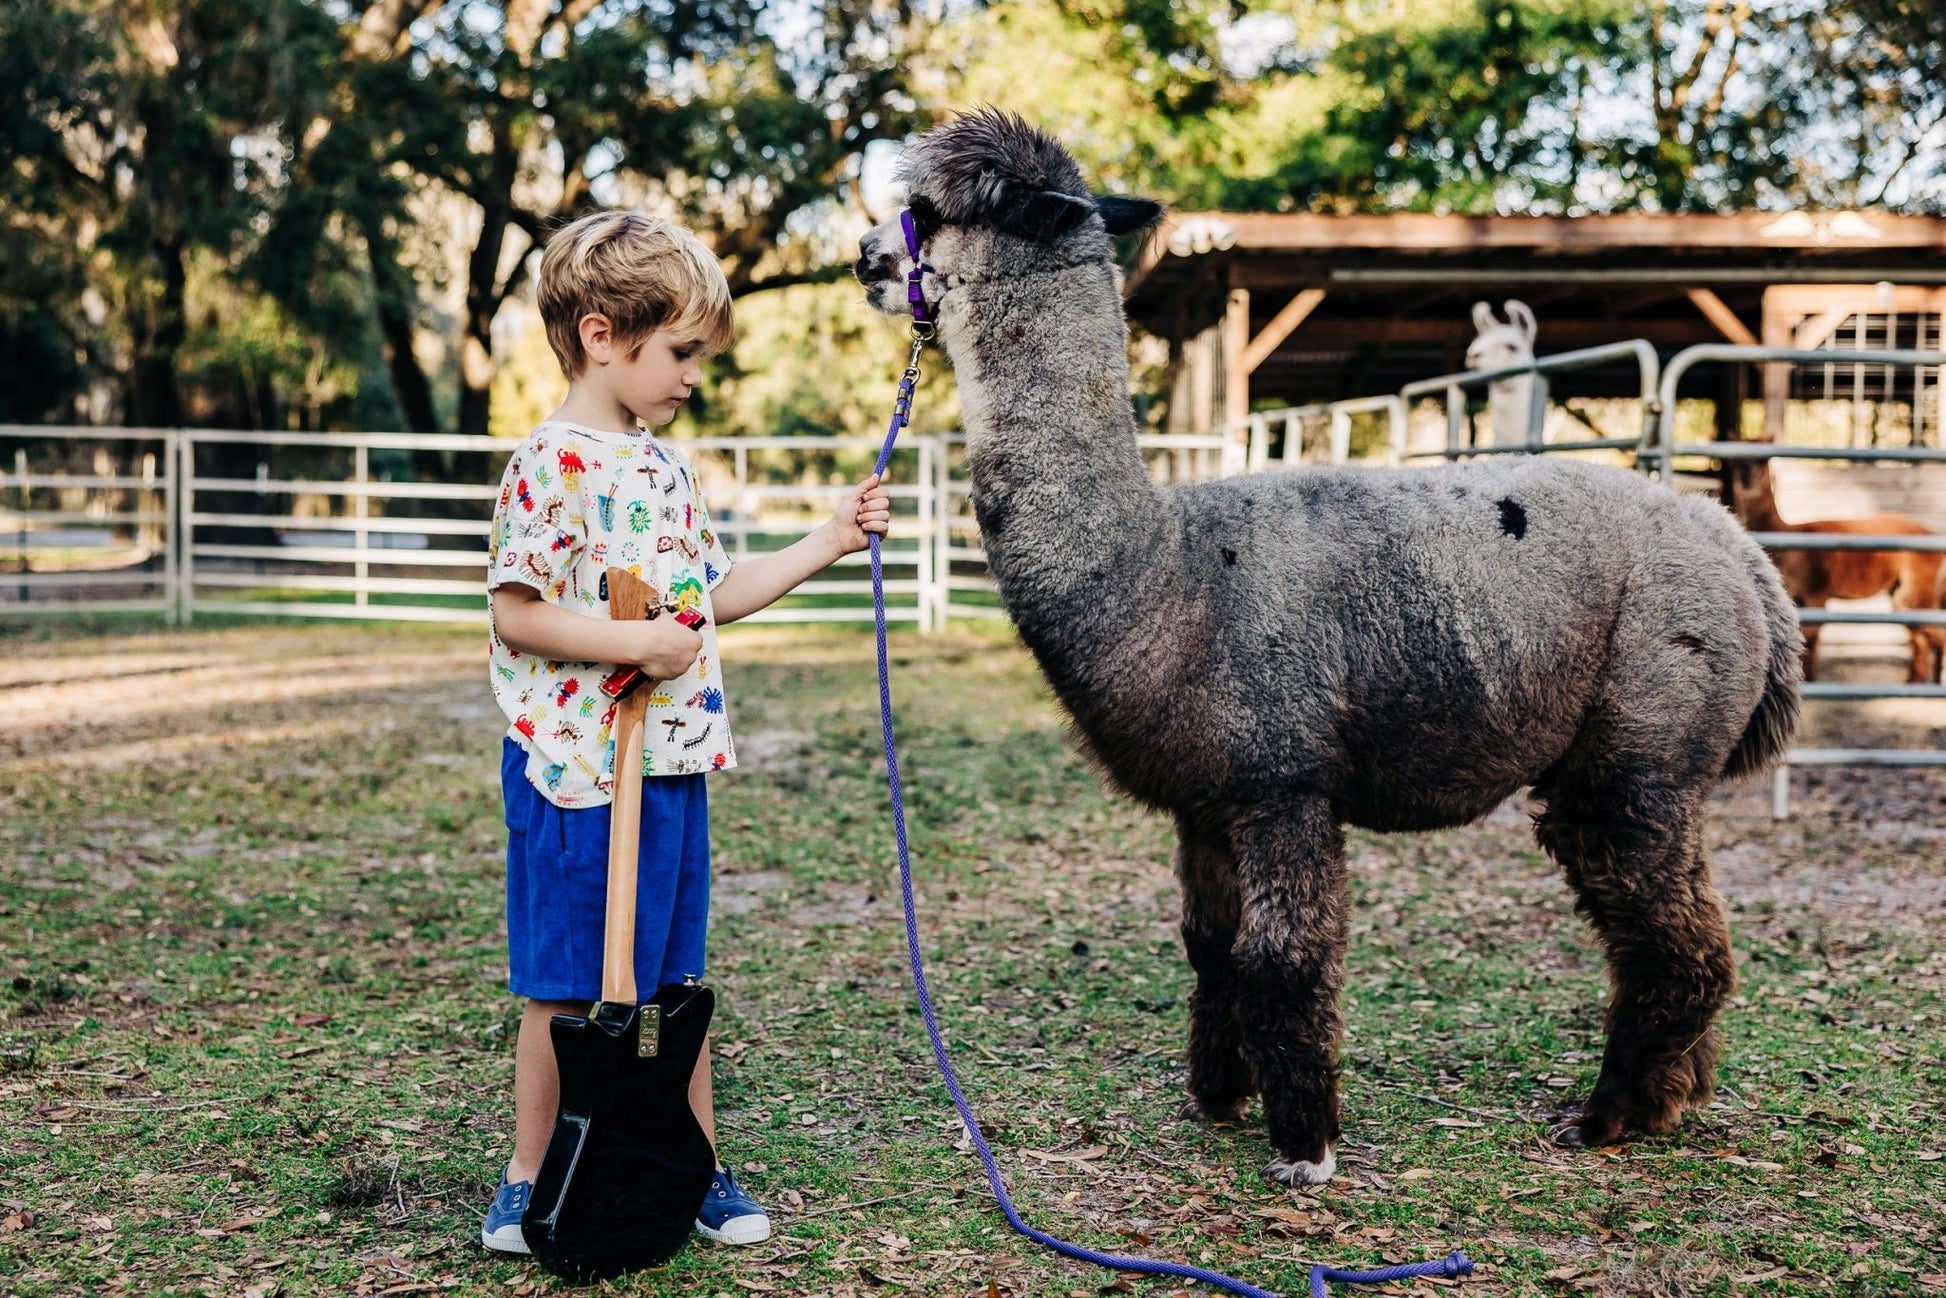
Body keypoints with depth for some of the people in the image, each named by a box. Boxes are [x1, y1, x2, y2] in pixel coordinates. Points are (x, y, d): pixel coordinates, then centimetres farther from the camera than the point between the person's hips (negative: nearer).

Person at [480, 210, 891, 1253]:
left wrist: (826, 543, 17)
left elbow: (707, 598, 20)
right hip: (580, 772, -8)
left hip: (675, 763, 8)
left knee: (673, 981, 16)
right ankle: (528, 1186, 18)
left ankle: (698, 1171, 27)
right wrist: (631, 642, -24)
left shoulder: (664, 466, 13)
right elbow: (514, 614, -17)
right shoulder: (554, 465, -13)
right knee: (571, 992, 3)